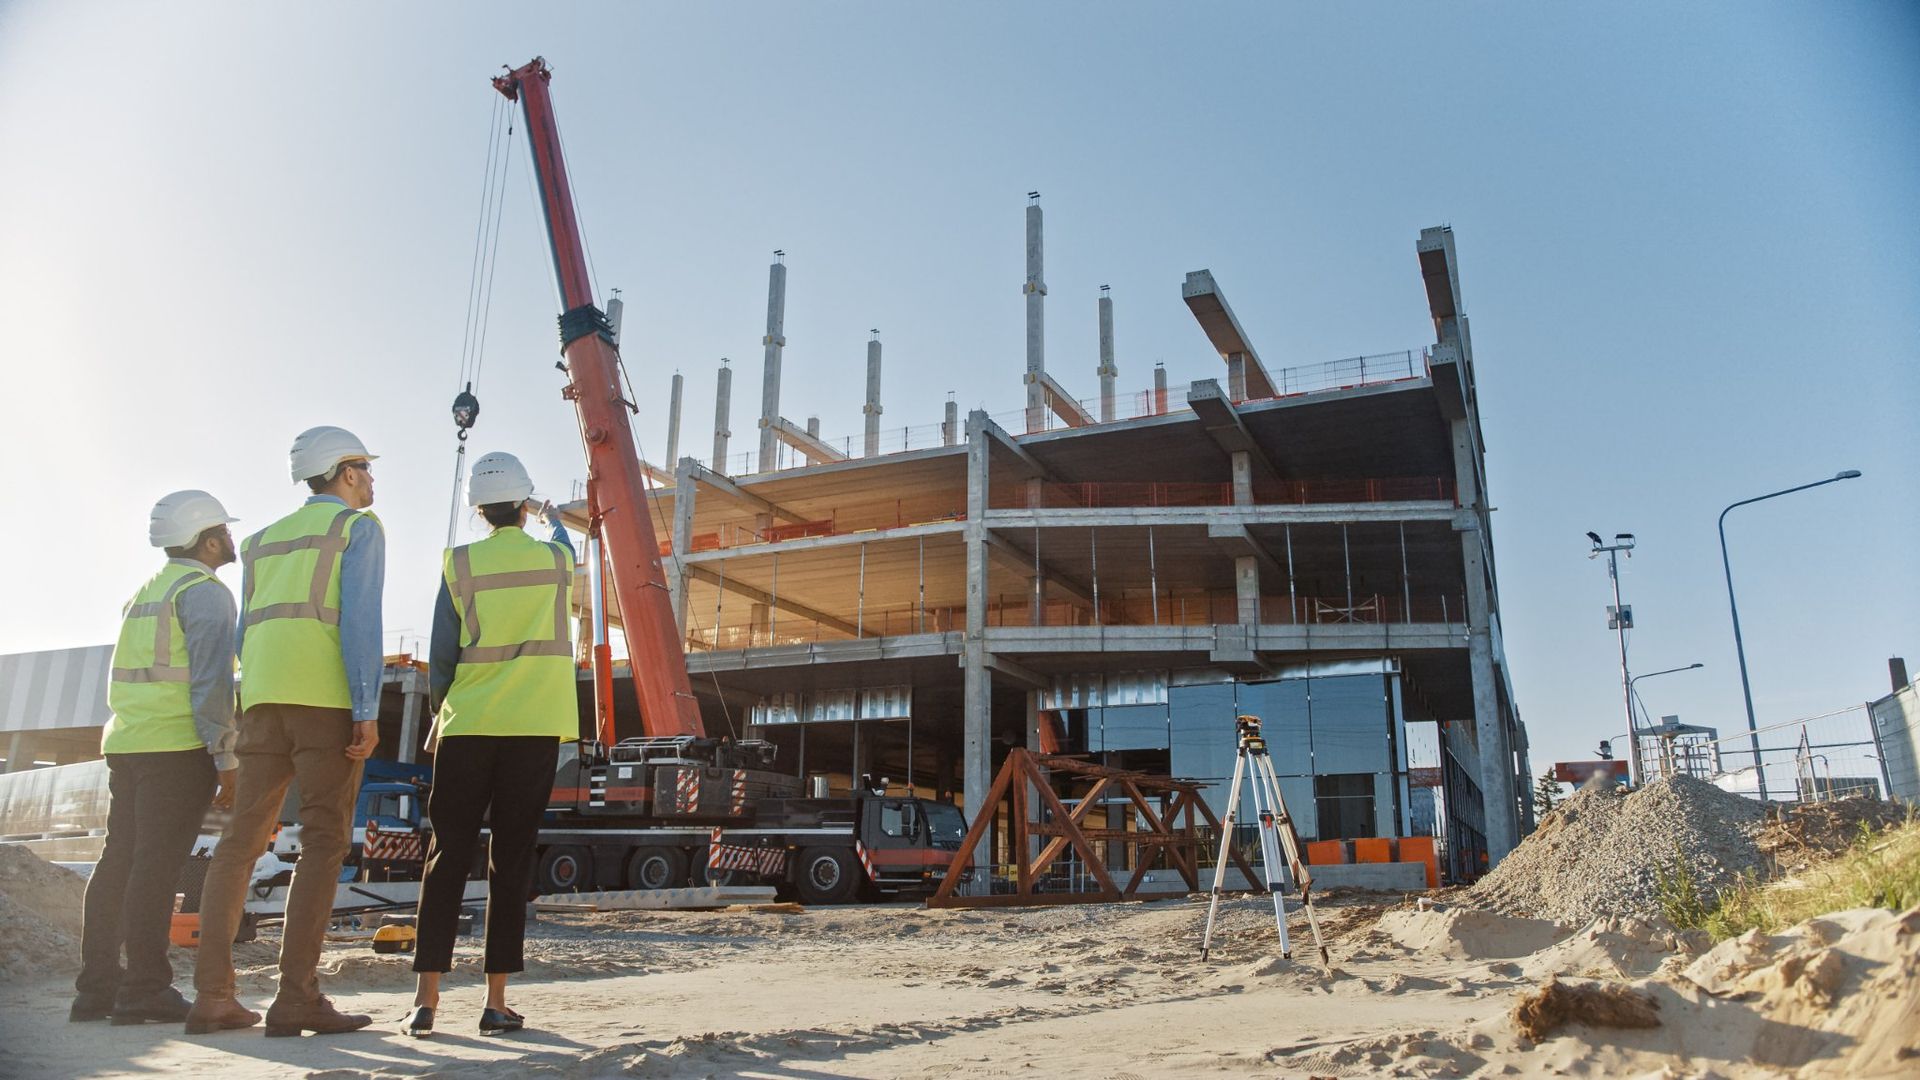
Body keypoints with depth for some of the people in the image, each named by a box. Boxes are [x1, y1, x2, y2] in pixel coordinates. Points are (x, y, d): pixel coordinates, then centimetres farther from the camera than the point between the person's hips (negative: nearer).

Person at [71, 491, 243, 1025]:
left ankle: (96, 986, 14)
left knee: (119, 860, 10)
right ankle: (145, 989, -4)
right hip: (178, 746, -8)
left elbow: (127, 678, 22)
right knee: (157, 864, -7)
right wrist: (225, 760, -13)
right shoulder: (205, 592, -7)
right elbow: (210, 683, -15)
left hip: (124, 742, 9)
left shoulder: (144, 592, 21)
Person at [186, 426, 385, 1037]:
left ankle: (212, 996, 8)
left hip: (262, 698, 7)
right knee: (324, 842, -8)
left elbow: (247, 634, 23)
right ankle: (296, 998, -13)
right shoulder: (359, 527, 5)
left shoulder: (265, 540, 26)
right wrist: (367, 709, -14)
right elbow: (359, 616, -9)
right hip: (327, 695, -7)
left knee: (241, 840, 8)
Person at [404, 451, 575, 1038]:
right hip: (535, 726, 0)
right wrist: (553, 521, 48)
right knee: (511, 862, 3)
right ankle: (496, 1002, 4)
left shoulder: (460, 562, 2)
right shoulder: (556, 557, 4)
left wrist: (439, 710, 17)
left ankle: (426, 999, 5)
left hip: (468, 725, 0)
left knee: (447, 856, 7)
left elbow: (441, 651, 2)